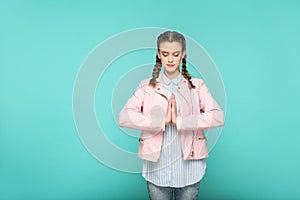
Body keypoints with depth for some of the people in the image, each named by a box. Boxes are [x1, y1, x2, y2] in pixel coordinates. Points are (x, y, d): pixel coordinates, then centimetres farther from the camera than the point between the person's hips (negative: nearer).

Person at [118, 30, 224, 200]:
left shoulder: (197, 85, 3)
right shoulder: (147, 87, 3)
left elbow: (218, 117, -11)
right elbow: (124, 117, -11)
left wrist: (180, 121, -19)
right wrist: (162, 121, -18)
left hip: (189, 170, 0)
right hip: (157, 169, 0)